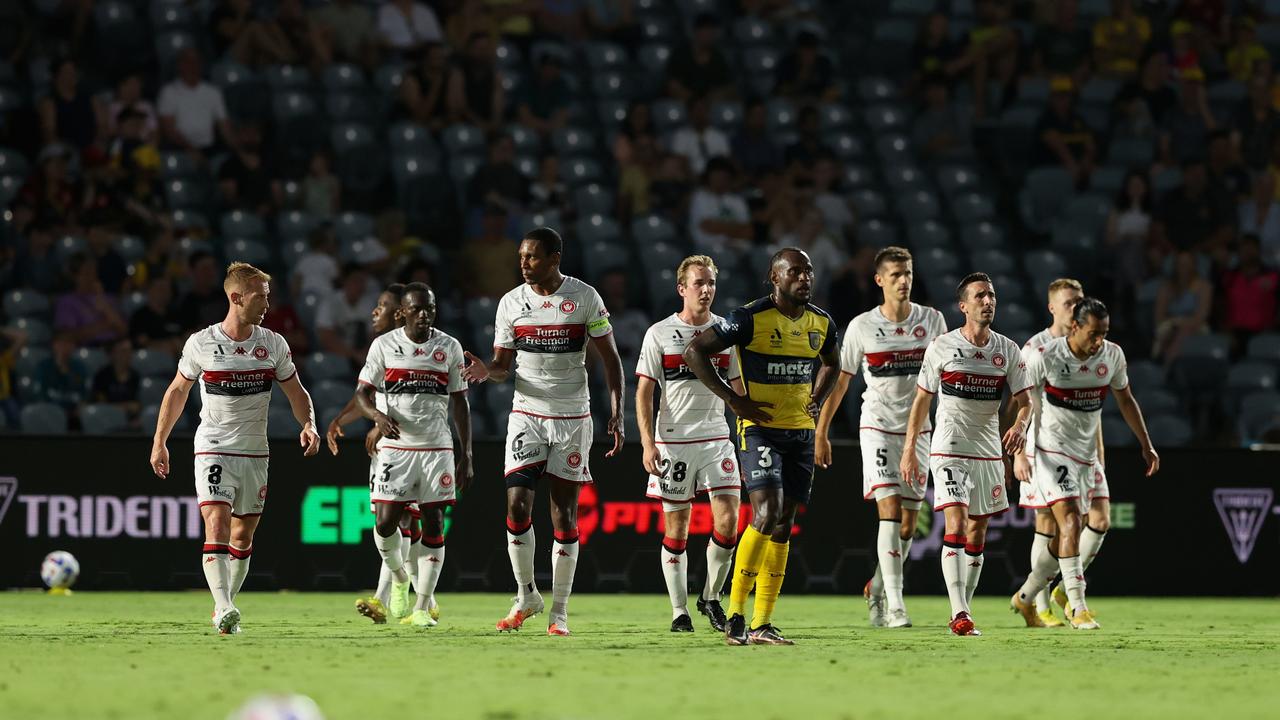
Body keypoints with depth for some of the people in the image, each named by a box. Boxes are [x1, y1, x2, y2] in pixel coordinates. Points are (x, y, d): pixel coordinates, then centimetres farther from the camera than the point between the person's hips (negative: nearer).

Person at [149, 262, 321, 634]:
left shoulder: (273, 344, 1)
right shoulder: (201, 344, -6)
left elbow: (296, 392, 10)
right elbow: (177, 391, 7)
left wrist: (308, 425, -9)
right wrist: (159, 443, 9)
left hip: (255, 451, 4)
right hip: (213, 449, -4)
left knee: (243, 535, 9)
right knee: (216, 526, -18)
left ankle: (225, 609, 23)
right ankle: (225, 611, -26)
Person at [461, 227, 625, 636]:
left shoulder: (584, 298, -5)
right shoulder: (511, 303, 2)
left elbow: (610, 358, 1)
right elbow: (503, 366, 10)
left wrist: (617, 415, -7)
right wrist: (486, 371, -15)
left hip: (572, 417, -2)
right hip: (526, 414, 2)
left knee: (564, 515, -1)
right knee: (517, 506, -10)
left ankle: (560, 612, 5)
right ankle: (526, 596, 8)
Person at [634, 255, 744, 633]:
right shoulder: (659, 334, 0)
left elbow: (738, 389, 15)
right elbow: (644, 392, 0)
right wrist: (648, 443, -9)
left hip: (716, 437, 2)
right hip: (673, 441, -2)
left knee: (728, 520, -10)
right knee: (676, 528, 2)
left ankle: (711, 596, 10)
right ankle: (679, 611, 10)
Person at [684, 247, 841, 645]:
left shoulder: (822, 323, 6)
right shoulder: (751, 319, -13)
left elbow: (831, 362, 28)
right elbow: (694, 351, -9)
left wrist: (817, 399, 10)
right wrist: (733, 400, -12)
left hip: (801, 433, 6)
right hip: (760, 429, -6)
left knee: (783, 526, 5)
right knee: (766, 514, -20)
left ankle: (762, 624, 9)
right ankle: (735, 615, -11)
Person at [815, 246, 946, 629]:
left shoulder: (932, 320, 2)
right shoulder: (862, 326, -4)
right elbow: (839, 380, 5)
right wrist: (821, 432, 6)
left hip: (917, 429, 3)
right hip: (877, 426, -3)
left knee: (908, 523, 6)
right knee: (890, 511, -17)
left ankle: (877, 590, 27)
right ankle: (895, 605, -20)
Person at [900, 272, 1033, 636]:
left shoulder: (1008, 351, 4)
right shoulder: (942, 347, -3)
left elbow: (1024, 400, 4)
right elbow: (921, 400, 3)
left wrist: (1020, 425, -19)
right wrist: (908, 451, 0)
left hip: (989, 452, 4)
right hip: (949, 450, -4)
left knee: (976, 535, 8)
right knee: (955, 527, -16)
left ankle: (963, 612, 18)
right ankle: (959, 614, -22)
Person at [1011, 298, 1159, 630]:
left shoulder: (1112, 355, -1)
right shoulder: (1044, 357, -15)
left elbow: (1125, 399, 14)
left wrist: (1146, 445, 15)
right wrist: (1018, 454, -16)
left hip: (1087, 455, 6)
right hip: (1051, 451, -6)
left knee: (1068, 534, 8)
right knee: (1070, 521, -21)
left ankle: (1025, 597, 27)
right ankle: (1078, 608, -22)